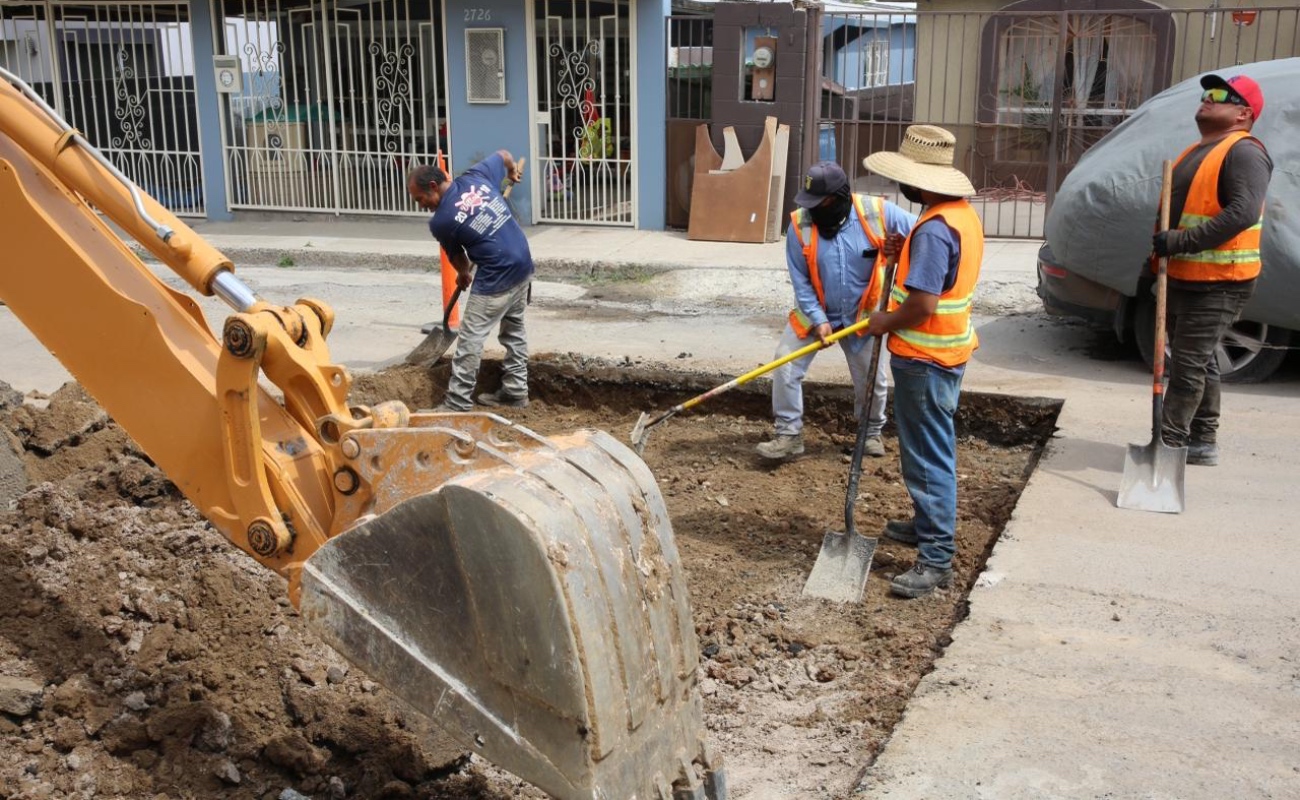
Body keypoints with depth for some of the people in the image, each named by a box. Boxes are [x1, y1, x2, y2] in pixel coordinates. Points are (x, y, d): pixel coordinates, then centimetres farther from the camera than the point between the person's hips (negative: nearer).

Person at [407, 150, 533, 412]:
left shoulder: (440, 222, -11)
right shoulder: (477, 175, 2)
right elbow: (504, 155, 22)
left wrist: (464, 275, 31)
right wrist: (513, 171, 45)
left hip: (496, 279, -8)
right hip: (523, 267, 8)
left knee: (470, 340, -1)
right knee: (514, 330, 20)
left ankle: (457, 404, 2)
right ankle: (515, 391, 28)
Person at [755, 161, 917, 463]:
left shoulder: (878, 213, -20)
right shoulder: (800, 224, -18)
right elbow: (800, 281, -13)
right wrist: (818, 320, -18)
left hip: (861, 315, 0)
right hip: (814, 313, 0)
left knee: (872, 380, 11)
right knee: (785, 365, -12)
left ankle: (872, 433, 37)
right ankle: (789, 435, 0)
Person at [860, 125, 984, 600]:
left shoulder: (933, 229, -25)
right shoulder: (963, 213, 8)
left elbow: (922, 303, -28)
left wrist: (885, 322, -12)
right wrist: (905, 253, 10)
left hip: (925, 359, -11)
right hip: (948, 349, 11)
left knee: (929, 456, -6)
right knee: (931, 448, 24)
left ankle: (937, 559, 0)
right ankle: (929, 524, 40)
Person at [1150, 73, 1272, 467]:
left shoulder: (1244, 153, -13)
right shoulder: (1196, 152, 18)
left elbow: (1244, 212, -26)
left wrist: (1183, 241, -28)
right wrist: (1163, 246, 12)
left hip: (1219, 283, -10)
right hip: (1183, 278, 10)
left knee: (1188, 362, -9)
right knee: (1198, 360, 15)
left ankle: (1169, 442, -5)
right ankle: (1203, 441, 23)